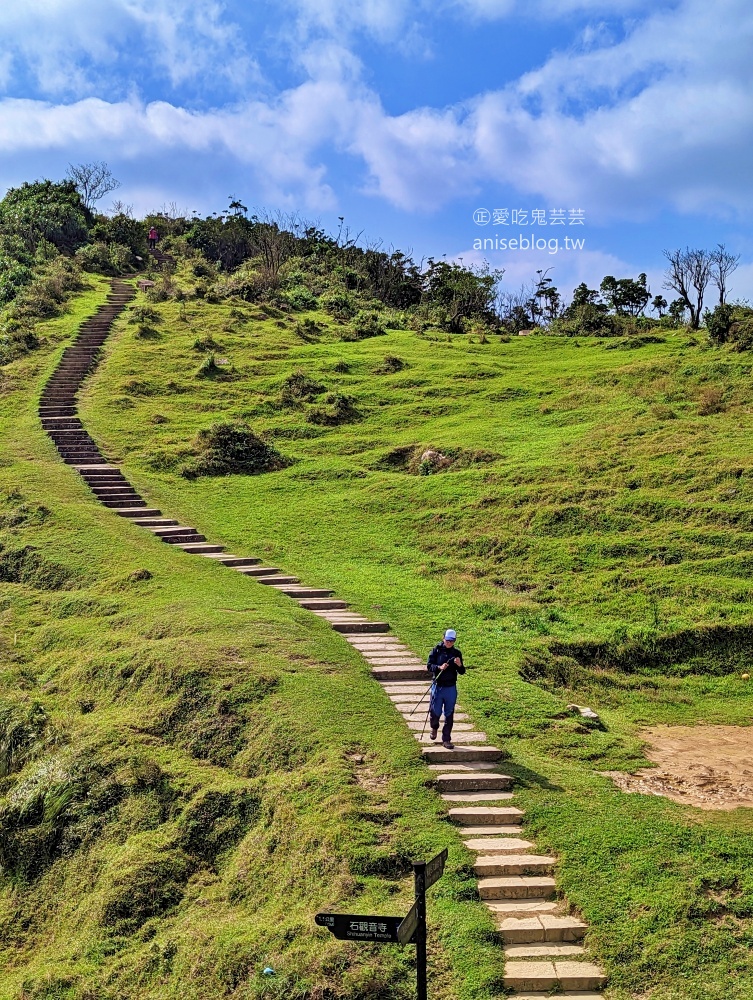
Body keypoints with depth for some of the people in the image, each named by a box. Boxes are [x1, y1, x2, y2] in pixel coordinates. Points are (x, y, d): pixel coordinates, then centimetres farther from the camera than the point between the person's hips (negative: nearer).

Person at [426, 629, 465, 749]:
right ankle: (434, 728, 36)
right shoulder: (436, 650, -3)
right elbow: (429, 666, -6)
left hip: (451, 688, 2)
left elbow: (462, 672, 5)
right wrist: (439, 667, -24)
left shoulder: (457, 652, 3)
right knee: (435, 712, 3)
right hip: (438, 686, -2)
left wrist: (459, 665, -16)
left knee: (449, 714, 4)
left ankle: (446, 739, 12)